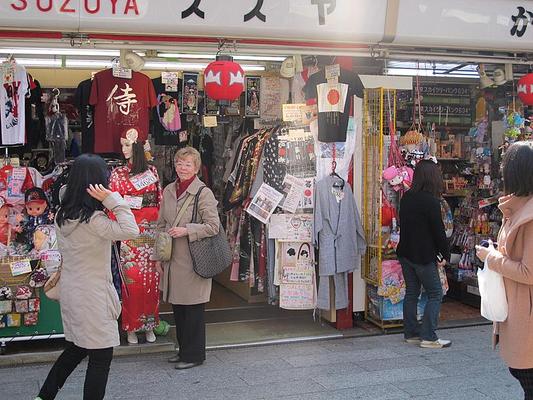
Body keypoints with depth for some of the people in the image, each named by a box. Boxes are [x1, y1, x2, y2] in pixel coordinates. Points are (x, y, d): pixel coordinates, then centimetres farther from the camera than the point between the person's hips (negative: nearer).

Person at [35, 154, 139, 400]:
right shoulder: (93, 219, -23)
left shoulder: (62, 215, 3)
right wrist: (113, 200, -25)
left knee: (76, 349, 23)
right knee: (101, 357, 4)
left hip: (70, 290, 9)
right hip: (92, 295, -9)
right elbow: (130, 231, -29)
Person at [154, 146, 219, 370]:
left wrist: (186, 230, -19)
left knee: (193, 308, 1)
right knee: (177, 307, 14)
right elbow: (161, 225, 16)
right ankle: (183, 350, 28)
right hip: (173, 259, 6)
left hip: (193, 259, -6)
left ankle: (194, 355, 14)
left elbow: (213, 226, -12)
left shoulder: (203, 193, -9)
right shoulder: (168, 191, 10)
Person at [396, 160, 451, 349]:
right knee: (435, 294, 2)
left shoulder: (406, 197, 6)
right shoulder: (431, 201, -17)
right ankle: (428, 337, 0)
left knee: (411, 292, 14)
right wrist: (445, 255, -3)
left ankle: (410, 333, 19)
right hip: (424, 255, -8)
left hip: (406, 253, 8)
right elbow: (438, 231, -13)